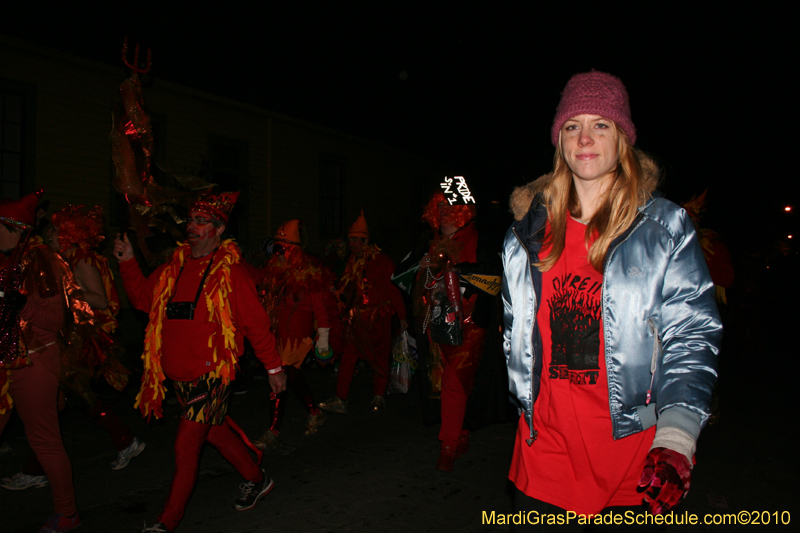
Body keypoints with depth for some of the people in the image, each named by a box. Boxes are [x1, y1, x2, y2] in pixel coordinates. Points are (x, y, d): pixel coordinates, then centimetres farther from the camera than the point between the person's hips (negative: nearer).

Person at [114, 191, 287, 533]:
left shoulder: (230, 271, -11)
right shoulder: (174, 267, 8)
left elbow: (256, 323, -9)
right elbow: (143, 298, 16)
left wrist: (274, 367, -6)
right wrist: (128, 262, 5)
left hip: (212, 374, -7)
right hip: (180, 374, 7)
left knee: (186, 446, -2)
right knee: (215, 432, 20)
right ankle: (256, 479, 41)